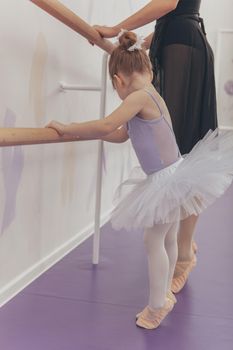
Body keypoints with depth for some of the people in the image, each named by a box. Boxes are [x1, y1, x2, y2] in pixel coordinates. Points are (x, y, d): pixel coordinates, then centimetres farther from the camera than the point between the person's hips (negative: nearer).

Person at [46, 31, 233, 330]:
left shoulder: (140, 97, -18)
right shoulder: (151, 97, 12)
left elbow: (105, 126, -28)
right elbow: (121, 135, 19)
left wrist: (67, 129, -17)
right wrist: (84, 131, 16)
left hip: (168, 181, -10)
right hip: (171, 178, 10)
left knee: (154, 241, 1)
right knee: (168, 240, 19)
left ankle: (156, 308, 13)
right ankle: (164, 295, 35)